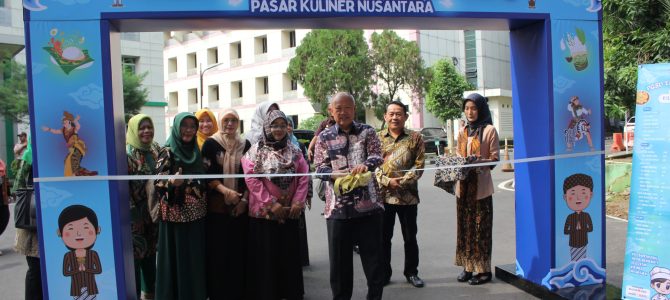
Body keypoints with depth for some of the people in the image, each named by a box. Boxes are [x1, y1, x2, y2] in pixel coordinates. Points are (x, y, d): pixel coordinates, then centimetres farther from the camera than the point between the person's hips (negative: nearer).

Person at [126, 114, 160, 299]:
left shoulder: (157, 150, 5)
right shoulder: (126, 153, -13)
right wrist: (128, 210, -18)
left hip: (154, 210, 6)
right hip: (135, 212, -6)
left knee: (151, 252, 17)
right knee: (135, 253, 1)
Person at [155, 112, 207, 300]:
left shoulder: (195, 151, 9)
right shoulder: (168, 152, -8)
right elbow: (159, 185, -12)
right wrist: (172, 183, -32)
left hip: (197, 215, 6)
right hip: (177, 216, -6)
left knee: (197, 258, 12)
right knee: (178, 259, 0)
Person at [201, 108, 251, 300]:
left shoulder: (245, 145, 8)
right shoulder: (210, 144, 0)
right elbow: (206, 174, -5)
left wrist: (244, 199, -5)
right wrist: (225, 190, -18)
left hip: (240, 206, 2)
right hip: (217, 206, -2)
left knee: (239, 249, 5)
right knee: (218, 250, 0)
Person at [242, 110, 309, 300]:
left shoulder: (294, 151, 9)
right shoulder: (256, 150, -1)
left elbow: (304, 176, 4)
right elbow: (250, 178, -10)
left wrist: (298, 202, -9)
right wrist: (271, 203, -14)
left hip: (289, 213, 3)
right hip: (263, 212, -3)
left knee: (290, 255, 9)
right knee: (265, 257, 2)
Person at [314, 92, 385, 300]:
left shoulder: (367, 132, 7)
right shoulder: (324, 137, 7)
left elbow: (377, 156, -6)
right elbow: (319, 168, 2)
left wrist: (366, 164, -29)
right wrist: (335, 175, -20)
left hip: (368, 204, 0)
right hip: (337, 206, 0)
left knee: (373, 255, 7)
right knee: (339, 258, 8)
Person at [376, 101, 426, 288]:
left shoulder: (415, 137, 2)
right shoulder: (377, 137, 4)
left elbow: (419, 165, -3)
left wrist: (403, 181, -15)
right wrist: (387, 181, -14)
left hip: (408, 195, 0)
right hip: (382, 195, 1)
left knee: (410, 237, 10)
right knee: (383, 237, 10)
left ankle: (411, 272, 26)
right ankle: (383, 273, 24)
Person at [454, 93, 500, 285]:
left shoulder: (489, 130, -3)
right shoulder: (463, 132, 14)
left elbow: (495, 159, -5)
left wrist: (477, 161, -21)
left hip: (481, 187, -5)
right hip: (464, 185, 5)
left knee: (481, 228, -1)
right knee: (465, 227, 7)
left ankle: (484, 270, 8)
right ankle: (468, 266, 16)